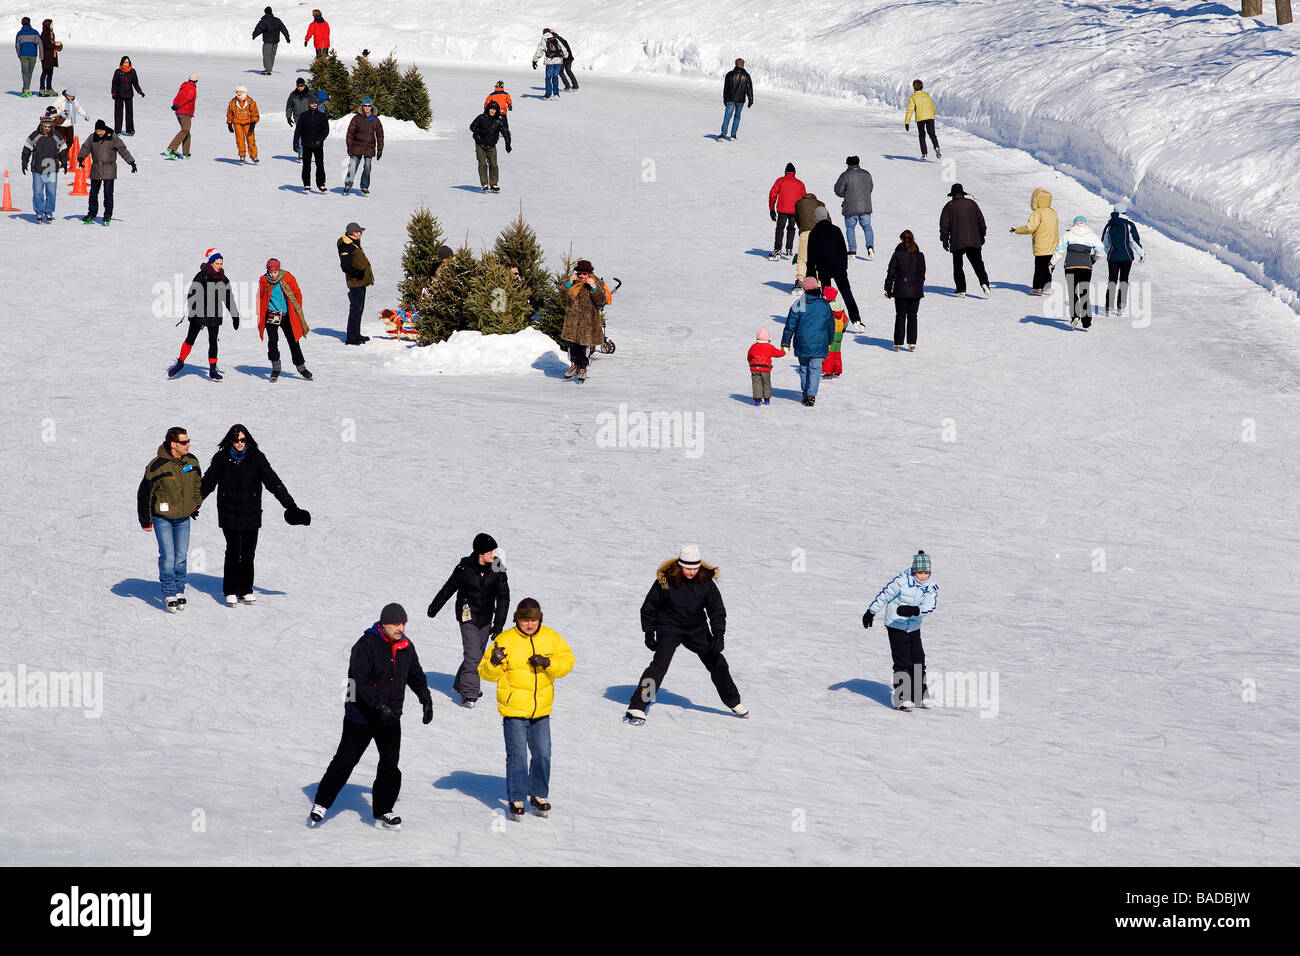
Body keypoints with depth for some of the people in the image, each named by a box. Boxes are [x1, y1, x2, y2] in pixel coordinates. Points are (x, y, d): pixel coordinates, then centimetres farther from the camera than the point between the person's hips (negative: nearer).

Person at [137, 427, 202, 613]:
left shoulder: (192, 462, -3)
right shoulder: (157, 466, -20)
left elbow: (198, 484, 18)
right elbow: (144, 493, -11)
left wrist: (195, 505, 18)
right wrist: (146, 521, -5)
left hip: (184, 518, 5)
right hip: (162, 518, -5)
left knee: (181, 557, 7)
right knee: (167, 557, -8)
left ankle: (179, 592, 19)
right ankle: (169, 594, 0)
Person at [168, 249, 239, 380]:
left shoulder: (223, 279, 6)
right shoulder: (201, 276, -10)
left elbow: (229, 298, 15)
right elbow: (192, 295, -14)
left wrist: (235, 315, 16)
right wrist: (192, 313, -24)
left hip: (214, 315, 4)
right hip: (199, 314, -4)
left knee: (213, 341, 2)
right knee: (190, 339, 2)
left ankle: (213, 370, 8)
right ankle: (180, 362, 20)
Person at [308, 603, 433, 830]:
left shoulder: (406, 647, 4)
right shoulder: (366, 646, -17)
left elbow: (416, 676, 21)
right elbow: (362, 682, -26)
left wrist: (426, 700, 12)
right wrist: (380, 706, -34)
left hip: (390, 717, 6)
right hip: (361, 716, -5)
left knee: (390, 764, 4)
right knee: (345, 760, -1)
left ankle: (382, 812, 16)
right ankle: (321, 804, 12)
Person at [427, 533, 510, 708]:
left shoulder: (497, 570, -8)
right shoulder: (465, 568, -15)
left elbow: (503, 598, -5)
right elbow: (448, 589, 1)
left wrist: (499, 624, -12)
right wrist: (434, 608, 13)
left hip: (486, 618, 4)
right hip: (468, 616, -4)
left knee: (477, 654, 14)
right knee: (473, 655, -11)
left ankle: (462, 684, 34)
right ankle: (469, 694, -4)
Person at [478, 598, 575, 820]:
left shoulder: (551, 638, 3)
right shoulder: (505, 640, -7)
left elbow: (567, 660, 1)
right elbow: (486, 672, -5)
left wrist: (548, 663, -17)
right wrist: (494, 663, -28)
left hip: (541, 710, 4)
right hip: (514, 710, -4)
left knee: (542, 754, 10)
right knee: (517, 756, -4)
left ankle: (539, 796, 26)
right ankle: (516, 800, 6)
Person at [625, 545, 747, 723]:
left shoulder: (705, 581, -11)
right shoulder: (665, 580, -18)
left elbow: (717, 609, -5)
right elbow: (650, 606, -4)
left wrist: (719, 635, -17)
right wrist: (649, 633, -2)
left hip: (697, 630, 4)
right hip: (670, 629, -4)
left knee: (717, 662, 11)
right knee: (659, 664, -22)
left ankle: (734, 702, 33)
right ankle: (637, 707, -24)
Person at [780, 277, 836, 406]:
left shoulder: (798, 305, -5)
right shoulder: (824, 305, 0)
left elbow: (790, 325, -3)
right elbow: (831, 325, 9)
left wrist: (786, 342, 5)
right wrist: (829, 342, 23)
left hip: (802, 344, 0)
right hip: (819, 344, 0)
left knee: (804, 368, 15)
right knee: (815, 369, 1)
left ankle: (805, 394, 21)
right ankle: (811, 395, -12)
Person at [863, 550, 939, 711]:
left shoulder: (931, 587, -5)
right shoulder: (902, 580, -19)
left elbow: (930, 605, -21)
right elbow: (885, 595, -9)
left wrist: (913, 610, -39)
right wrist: (871, 612, -2)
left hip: (914, 628, 5)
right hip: (895, 625, -5)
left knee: (918, 660, 8)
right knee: (902, 662, -9)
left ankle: (921, 694, 24)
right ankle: (902, 698, -5)